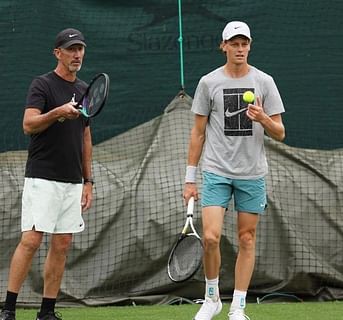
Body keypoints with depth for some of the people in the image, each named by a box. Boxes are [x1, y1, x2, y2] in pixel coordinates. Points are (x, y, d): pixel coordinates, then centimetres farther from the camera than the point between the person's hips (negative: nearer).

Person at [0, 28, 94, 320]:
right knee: (31, 240, -12)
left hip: (72, 182, 7)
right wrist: (57, 113, -32)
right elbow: (29, 124, -16)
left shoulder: (84, 90, 16)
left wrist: (88, 180, 17)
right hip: (42, 178, -6)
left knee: (62, 246, 5)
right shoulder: (43, 84, -4)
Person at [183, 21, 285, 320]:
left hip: (252, 175, 1)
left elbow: (280, 133, 3)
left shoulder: (264, 82, 2)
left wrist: (263, 119, -19)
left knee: (247, 240, 4)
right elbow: (198, 133, 6)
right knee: (211, 237, -12)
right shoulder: (209, 82, 2)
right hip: (216, 172, -1)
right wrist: (190, 178, 3)